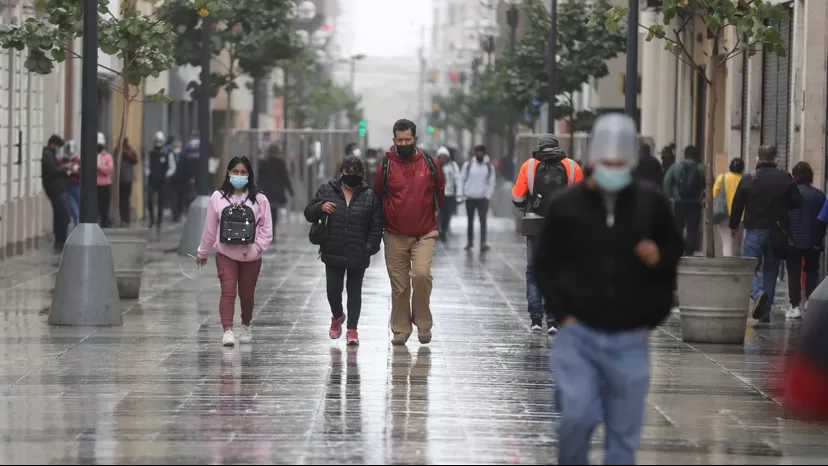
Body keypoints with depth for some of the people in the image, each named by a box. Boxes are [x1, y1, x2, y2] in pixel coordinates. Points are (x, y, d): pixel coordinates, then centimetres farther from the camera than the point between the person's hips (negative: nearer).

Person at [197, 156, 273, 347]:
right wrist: (203, 252, 14)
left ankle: (246, 327, 33)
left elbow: (266, 229, -2)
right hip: (226, 254, -1)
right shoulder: (218, 197, 0)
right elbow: (210, 228, 7)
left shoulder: (259, 199, -1)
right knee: (228, 291, -13)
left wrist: (257, 247, -16)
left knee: (247, 294, 11)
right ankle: (227, 331, -19)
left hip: (250, 256, 1)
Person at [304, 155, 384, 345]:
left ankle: (352, 328, 14)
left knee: (354, 291, 5)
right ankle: (337, 316, 31)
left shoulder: (370, 196, 1)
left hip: (358, 256, -1)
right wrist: (320, 207, -16)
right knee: (333, 289, 1)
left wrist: (370, 248, -11)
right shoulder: (327, 191, 4)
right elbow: (309, 213, 6)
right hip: (333, 253, 1)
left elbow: (377, 226, 0)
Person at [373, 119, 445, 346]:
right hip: (395, 236, 1)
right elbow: (377, 196, 10)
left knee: (421, 274, -20)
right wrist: (380, 224, 12)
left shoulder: (429, 164, 0)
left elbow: (440, 191, 15)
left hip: (424, 234, -1)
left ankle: (422, 322, -2)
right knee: (399, 285, 5)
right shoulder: (386, 165, -1)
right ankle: (400, 330, 15)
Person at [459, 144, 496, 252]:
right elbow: (461, 179, 5)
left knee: (483, 220, -9)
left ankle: (483, 243, -14)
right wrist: (460, 193, -4)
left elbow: (491, 182, 3)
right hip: (470, 197, 1)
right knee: (470, 221, 11)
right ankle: (470, 241, 23)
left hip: (482, 198, -1)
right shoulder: (468, 164, 1)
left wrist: (488, 196, -7)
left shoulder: (489, 166, 1)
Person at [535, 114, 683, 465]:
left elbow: (677, 249, 14)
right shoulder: (565, 205, -4)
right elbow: (545, 265, 5)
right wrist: (563, 312, -3)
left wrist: (660, 258, -8)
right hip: (579, 334, -1)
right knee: (577, 416, -12)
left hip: (630, 339, 1)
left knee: (624, 430, 5)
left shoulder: (651, 202, -1)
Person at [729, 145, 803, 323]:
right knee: (770, 271, 12)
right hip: (777, 233, 2)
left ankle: (758, 293, -27)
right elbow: (797, 203, -1)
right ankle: (765, 312, 11)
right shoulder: (786, 179, -3)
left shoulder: (747, 180, -4)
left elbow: (737, 205, 0)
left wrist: (734, 226, 16)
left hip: (754, 230, -2)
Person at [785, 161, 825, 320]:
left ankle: (795, 306, 0)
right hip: (813, 242, 2)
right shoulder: (819, 195, 0)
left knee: (794, 274, 4)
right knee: (812, 273, 13)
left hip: (792, 241, -2)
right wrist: (819, 239, 11)